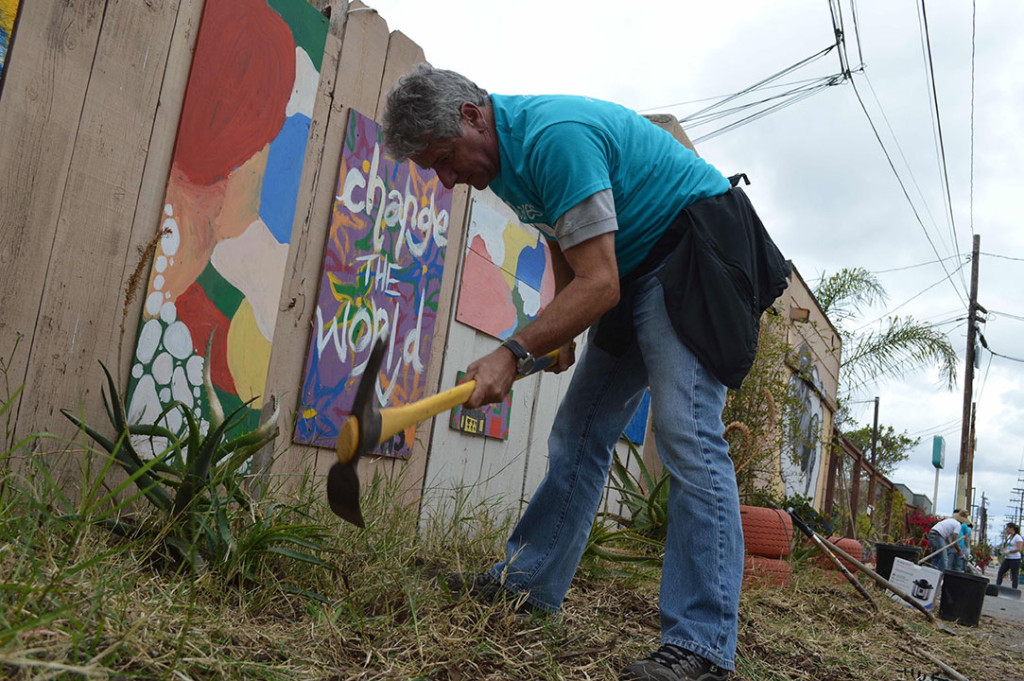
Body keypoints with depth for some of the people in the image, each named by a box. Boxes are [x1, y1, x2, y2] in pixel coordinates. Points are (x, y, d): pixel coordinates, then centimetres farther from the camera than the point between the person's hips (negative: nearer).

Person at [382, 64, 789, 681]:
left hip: (696, 248, -10)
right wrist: (559, 332, 14)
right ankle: (528, 581, 17)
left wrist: (516, 353, -30)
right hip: (634, 267, 10)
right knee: (579, 433, 8)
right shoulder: (503, 157, 5)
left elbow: (599, 284, -30)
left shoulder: (555, 136, -27)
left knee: (687, 433, -21)